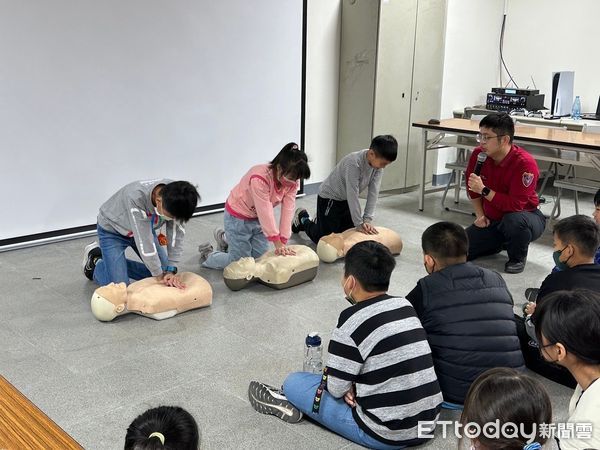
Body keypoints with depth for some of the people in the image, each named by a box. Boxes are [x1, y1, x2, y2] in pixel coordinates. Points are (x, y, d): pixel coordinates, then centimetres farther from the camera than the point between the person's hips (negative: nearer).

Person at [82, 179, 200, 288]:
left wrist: (171, 270, -26)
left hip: (144, 228, 5)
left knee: (163, 271, 3)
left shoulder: (175, 198, -28)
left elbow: (176, 234, -19)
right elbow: (144, 241, -37)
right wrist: (159, 274, -29)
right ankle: (96, 262, 16)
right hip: (112, 230, -5)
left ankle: (119, 264, 21)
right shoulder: (136, 197, -43)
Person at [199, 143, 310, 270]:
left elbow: (288, 211, -20)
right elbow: (265, 212, -34)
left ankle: (225, 239, 33)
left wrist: (283, 242, -26)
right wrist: (277, 243, -30)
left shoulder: (292, 181, -16)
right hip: (238, 218, -7)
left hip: (258, 219, 7)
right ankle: (207, 253, 22)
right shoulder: (259, 178, -36)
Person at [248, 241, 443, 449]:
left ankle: (289, 400, 33)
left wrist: (348, 388, 10)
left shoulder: (353, 319, -18)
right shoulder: (404, 305, 4)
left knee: (294, 382, 6)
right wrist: (353, 386, 3)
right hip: (429, 421, 7)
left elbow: (335, 387, -11)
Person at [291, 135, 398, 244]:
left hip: (347, 201, 7)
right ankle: (304, 219, 24)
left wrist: (367, 219, -21)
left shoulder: (378, 162, -14)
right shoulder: (354, 162, -35)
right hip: (329, 198, -7)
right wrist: (359, 224, -28)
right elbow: (352, 195, -33)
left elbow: (373, 192, -14)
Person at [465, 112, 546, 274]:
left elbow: (516, 205, -32)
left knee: (514, 220, -42)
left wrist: (484, 190, -33)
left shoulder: (525, 163, -27)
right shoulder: (478, 155, -11)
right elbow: (472, 187, 9)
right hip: (491, 220, 5)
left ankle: (517, 258, -8)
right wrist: (480, 216, 1)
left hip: (524, 216, -5)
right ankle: (500, 243, 18)